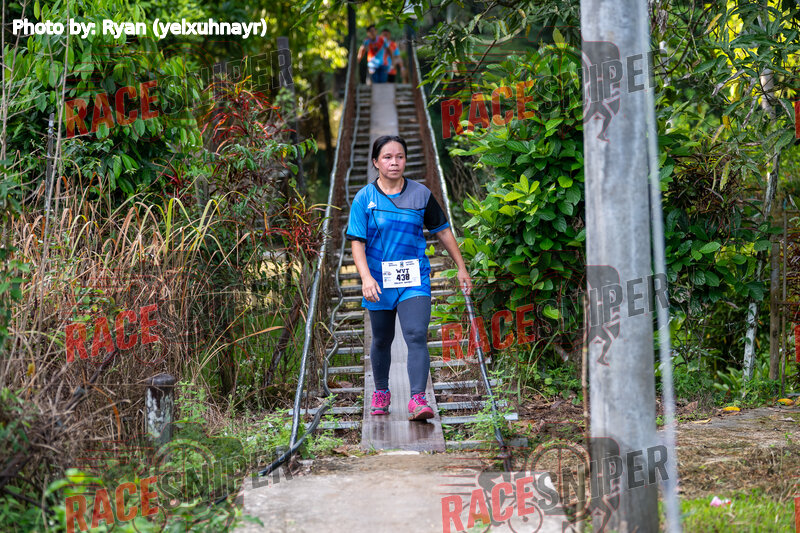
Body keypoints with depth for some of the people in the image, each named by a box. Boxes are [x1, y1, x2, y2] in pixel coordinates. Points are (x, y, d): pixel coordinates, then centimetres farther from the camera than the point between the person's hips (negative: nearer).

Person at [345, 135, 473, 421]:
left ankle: (418, 399, -21)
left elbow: (443, 230, 12)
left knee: (416, 336, -16)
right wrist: (366, 277, -22)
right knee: (382, 340, 13)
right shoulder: (364, 198, -3)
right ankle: (381, 392, 35)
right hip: (379, 280, 0)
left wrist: (462, 268, 13)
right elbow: (357, 242, -8)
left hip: (414, 279, 0)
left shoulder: (421, 194, 1)